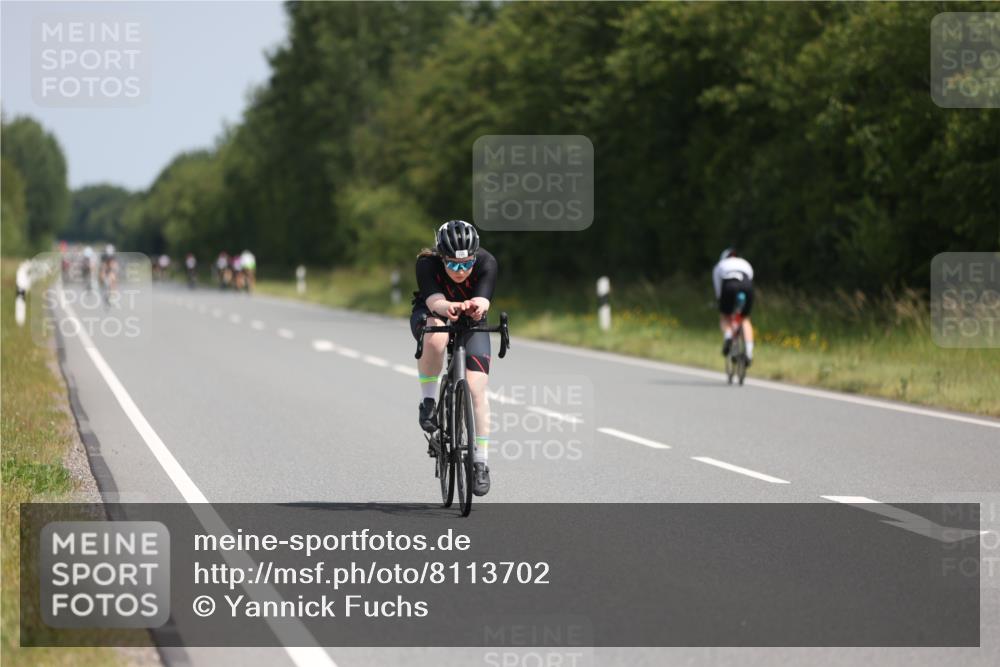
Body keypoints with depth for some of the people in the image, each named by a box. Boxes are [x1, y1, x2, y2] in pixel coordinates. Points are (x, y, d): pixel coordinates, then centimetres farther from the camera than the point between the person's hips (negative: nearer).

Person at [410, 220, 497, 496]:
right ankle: (428, 401, -17)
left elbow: (482, 302, -43)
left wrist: (475, 307, -67)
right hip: (430, 316, -1)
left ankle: (481, 462, -4)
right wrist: (449, 307, -68)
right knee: (435, 338, -39)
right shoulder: (427, 263, -32)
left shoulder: (486, 263, -30)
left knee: (477, 390, -13)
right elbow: (434, 300, -45)